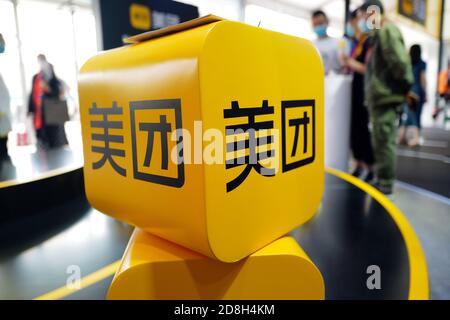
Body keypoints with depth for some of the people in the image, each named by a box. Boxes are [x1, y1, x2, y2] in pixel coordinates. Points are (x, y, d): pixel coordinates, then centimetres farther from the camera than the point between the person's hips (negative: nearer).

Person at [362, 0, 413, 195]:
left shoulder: (387, 31, -11)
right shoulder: (378, 34, 19)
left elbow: (399, 61, -20)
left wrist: (404, 86, -10)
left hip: (386, 96, -10)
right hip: (380, 96, 10)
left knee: (383, 141, -4)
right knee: (381, 141, 15)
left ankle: (385, 183, 5)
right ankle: (382, 179, 26)